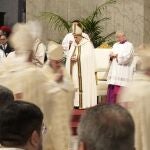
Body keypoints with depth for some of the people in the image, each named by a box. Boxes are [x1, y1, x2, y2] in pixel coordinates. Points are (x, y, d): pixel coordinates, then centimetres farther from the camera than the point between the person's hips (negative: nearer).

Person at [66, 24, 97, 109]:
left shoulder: (88, 44, -4)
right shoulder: (73, 45, 12)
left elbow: (88, 57, -11)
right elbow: (69, 57, 11)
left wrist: (78, 58, -17)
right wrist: (71, 59, -11)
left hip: (84, 70, -5)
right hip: (75, 70, 5)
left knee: (84, 85, -7)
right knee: (75, 85, 2)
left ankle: (85, 103, -4)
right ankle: (76, 103, 5)